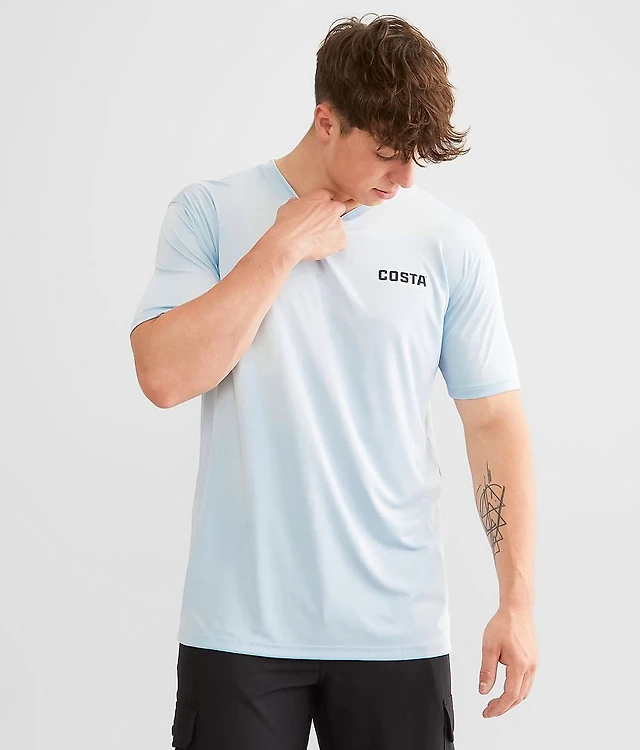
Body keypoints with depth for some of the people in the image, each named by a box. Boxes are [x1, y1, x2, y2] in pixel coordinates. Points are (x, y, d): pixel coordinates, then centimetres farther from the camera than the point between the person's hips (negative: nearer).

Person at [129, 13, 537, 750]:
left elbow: (494, 421, 2)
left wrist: (517, 602, -3)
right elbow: (163, 376, -12)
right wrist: (281, 249, -12)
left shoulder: (452, 242, 1)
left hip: (397, 632, 1)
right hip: (240, 627, -1)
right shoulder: (208, 213, 0)